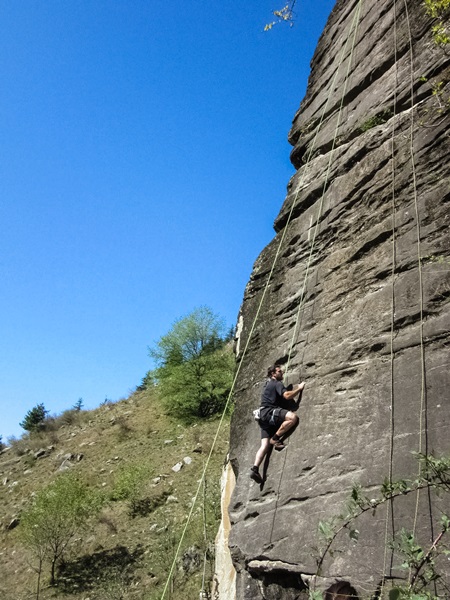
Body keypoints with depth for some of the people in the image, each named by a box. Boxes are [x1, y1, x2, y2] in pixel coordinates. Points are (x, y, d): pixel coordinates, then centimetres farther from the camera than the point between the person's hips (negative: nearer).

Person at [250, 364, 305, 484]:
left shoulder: (268, 384, 31)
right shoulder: (277, 383, 1)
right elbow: (287, 395, -15)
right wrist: (299, 388, -2)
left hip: (264, 416, 10)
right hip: (269, 411, -10)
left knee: (265, 445, -2)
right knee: (293, 417, -29)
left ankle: (255, 469, -15)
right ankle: (275, 438, -19)